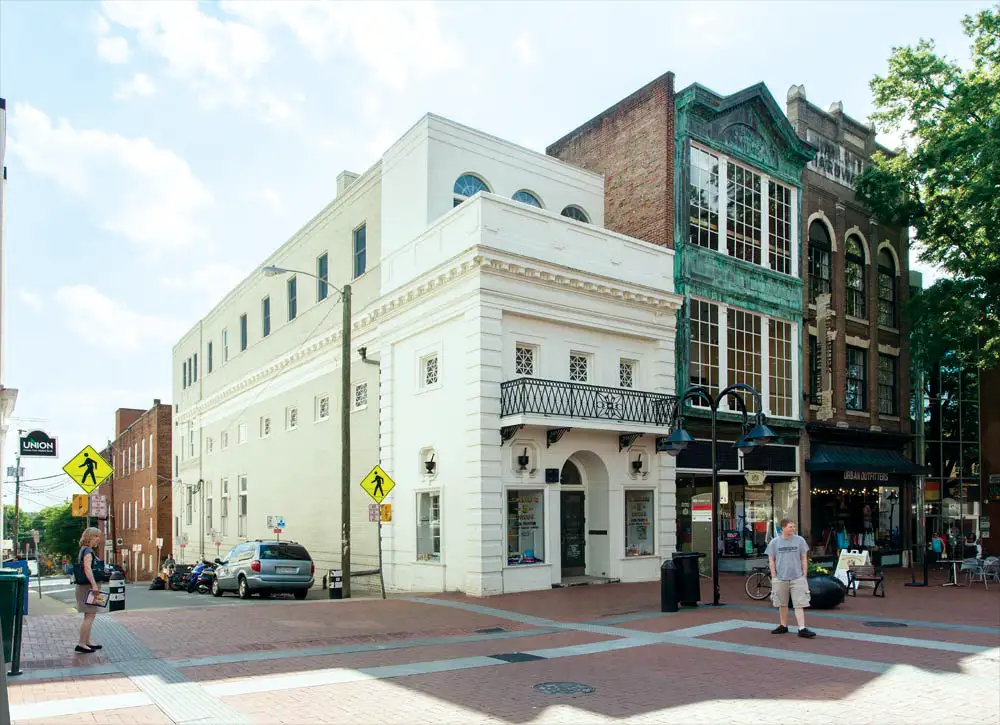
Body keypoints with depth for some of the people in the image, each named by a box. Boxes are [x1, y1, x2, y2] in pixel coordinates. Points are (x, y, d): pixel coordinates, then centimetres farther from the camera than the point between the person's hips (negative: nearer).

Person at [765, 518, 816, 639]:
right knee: (782, 604, 12)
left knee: (799, 604, -6)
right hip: (780, 578, 1)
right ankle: (783, 626, 25)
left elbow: (804, 559, 8)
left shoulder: (799, 540, 2)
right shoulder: (774, 542, 1)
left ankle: (802, 629, -5)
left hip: (797, 578, -1)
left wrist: (804, 575, 3)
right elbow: (771, 560, 5)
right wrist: (773, 576, 0)